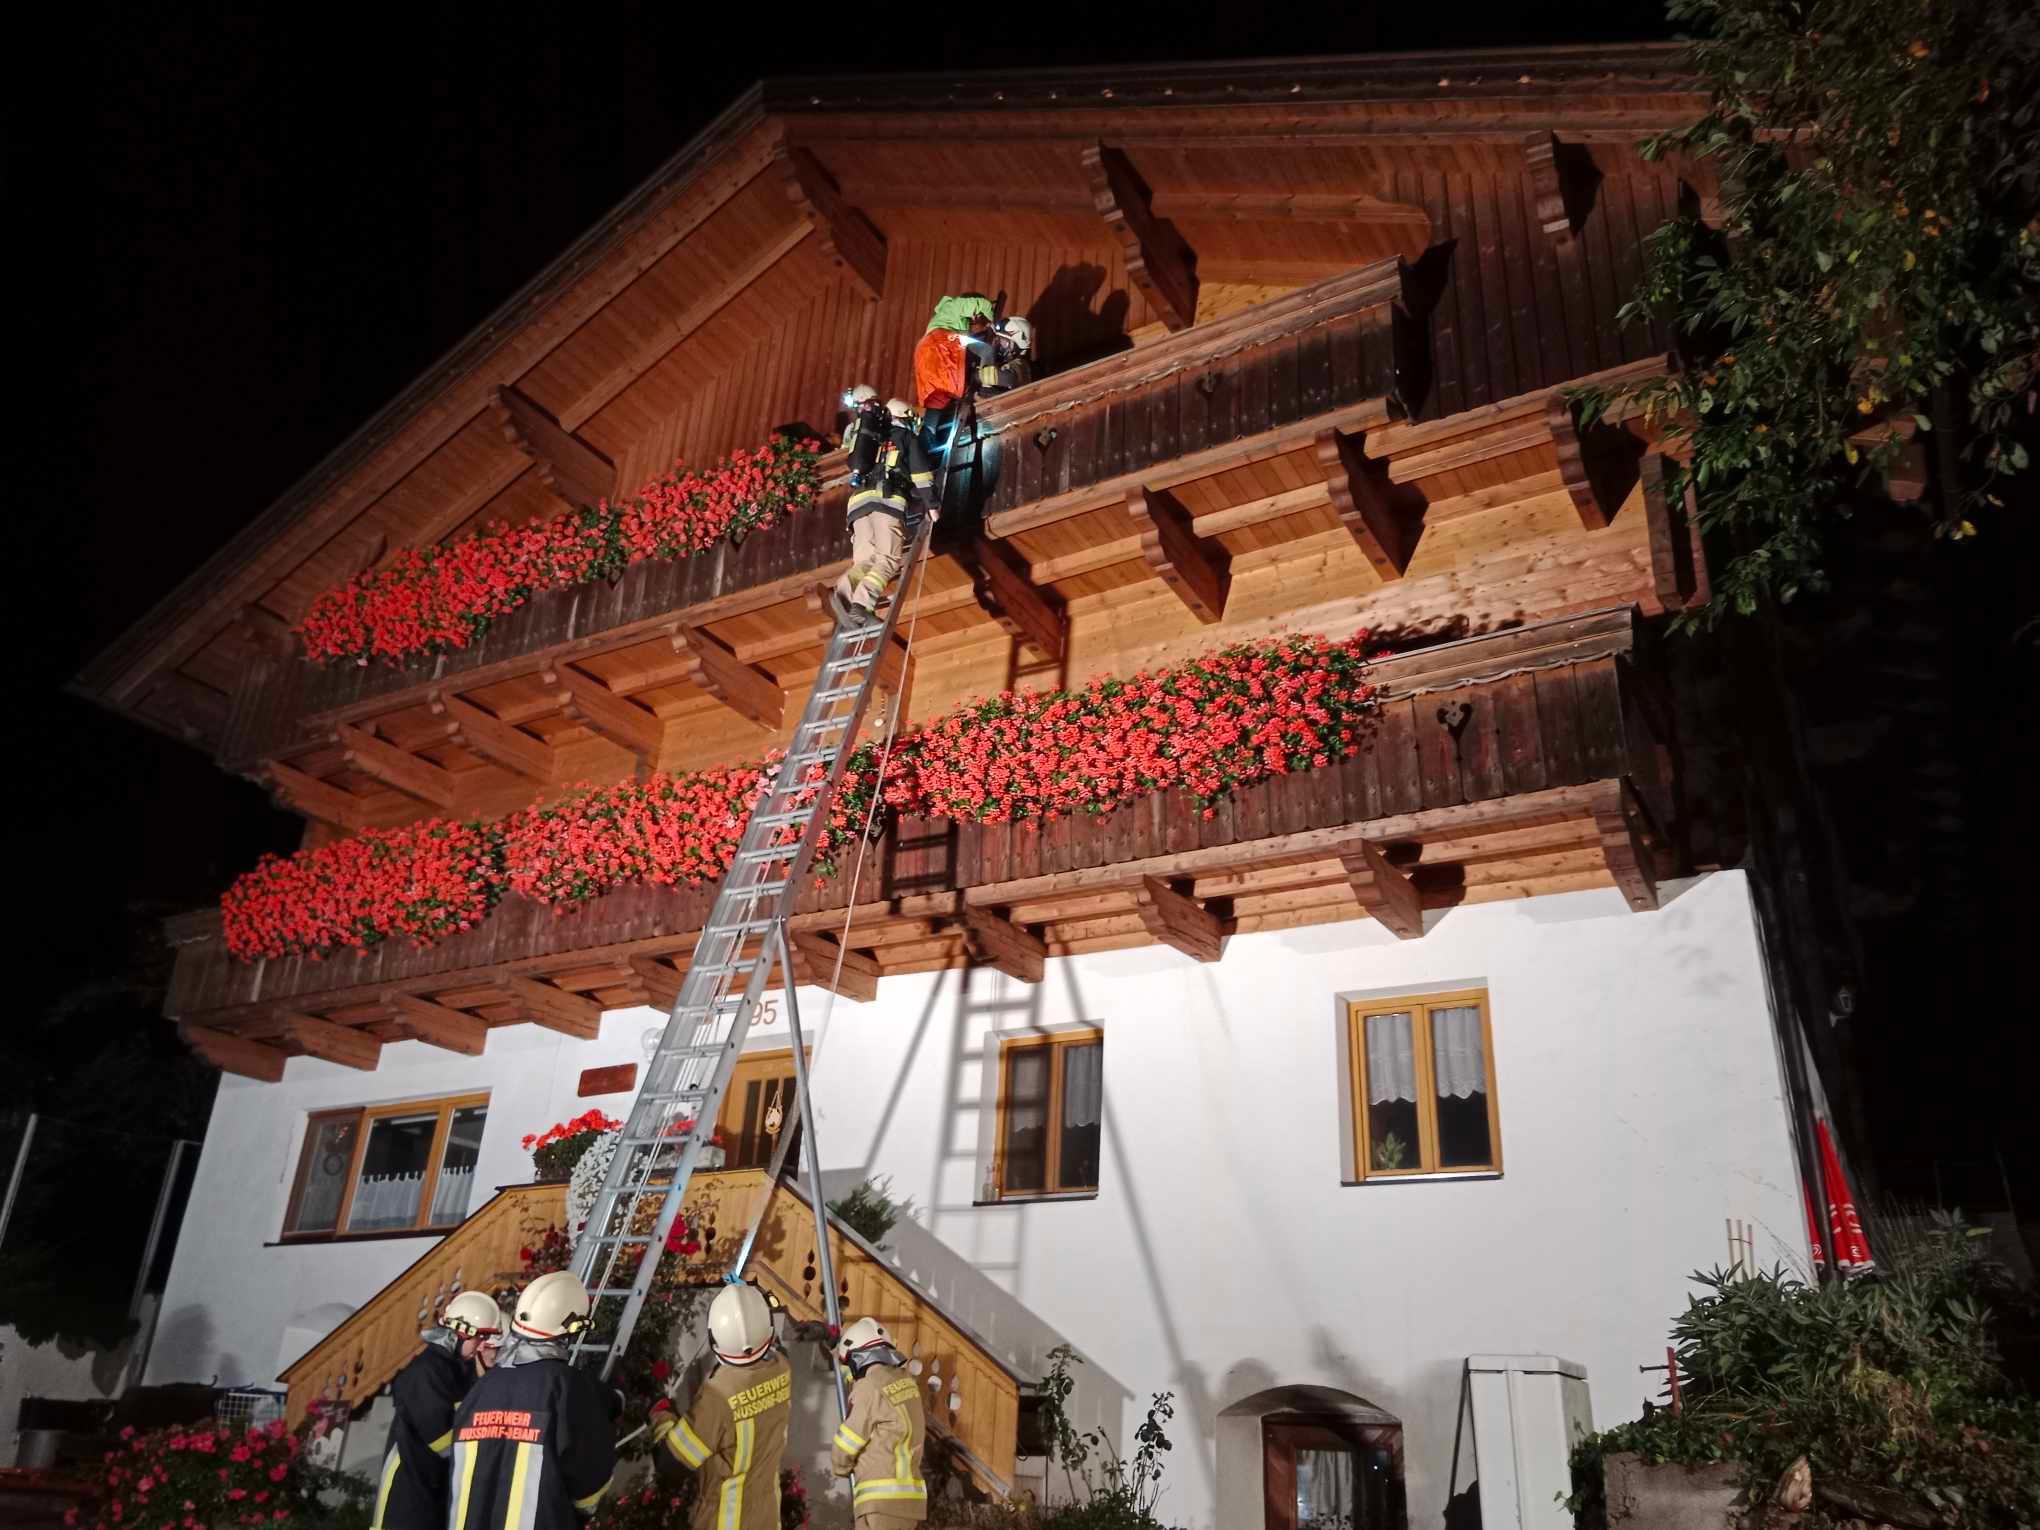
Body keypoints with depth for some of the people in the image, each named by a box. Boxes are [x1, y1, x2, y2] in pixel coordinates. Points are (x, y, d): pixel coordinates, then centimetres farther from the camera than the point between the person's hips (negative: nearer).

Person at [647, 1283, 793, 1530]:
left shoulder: (719, 1394, -33)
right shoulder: (781, 1369, -18)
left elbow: (688, 1453, -21)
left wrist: (661, 1416, -4)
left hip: (728, 1506, -5)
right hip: (765, 1494, 5)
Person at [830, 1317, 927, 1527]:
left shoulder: (870, 1388, -12)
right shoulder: (905, 1380, 10)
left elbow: (846, 1445, -4)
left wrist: (841, 1466, 19)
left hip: (883, 1499, -9)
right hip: (907, 1495, 9)